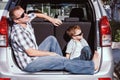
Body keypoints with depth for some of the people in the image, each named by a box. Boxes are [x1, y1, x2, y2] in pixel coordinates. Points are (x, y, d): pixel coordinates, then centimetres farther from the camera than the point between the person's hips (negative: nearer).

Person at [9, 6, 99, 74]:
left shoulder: (26, 19, -2)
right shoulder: (18, 32, -27)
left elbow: (37, 14, 22)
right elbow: (30, 52, -25)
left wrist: (51, 19, 12)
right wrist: (50, 54, -15)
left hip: (35, 55, 9)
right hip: (29, 64, -9)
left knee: (51, 39, 15)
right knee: (63, 61, -17)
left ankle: (62, 64, 9)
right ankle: (92, 66, -11)